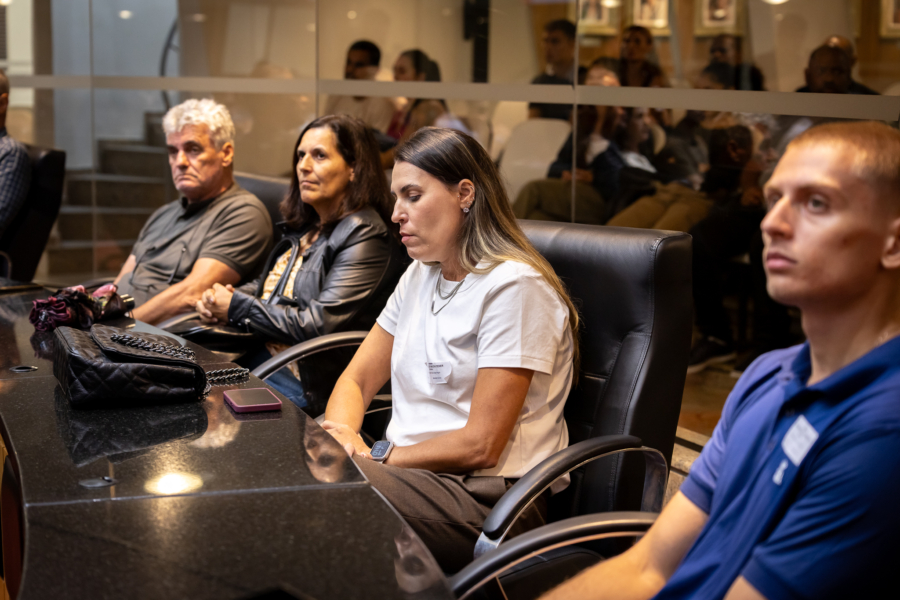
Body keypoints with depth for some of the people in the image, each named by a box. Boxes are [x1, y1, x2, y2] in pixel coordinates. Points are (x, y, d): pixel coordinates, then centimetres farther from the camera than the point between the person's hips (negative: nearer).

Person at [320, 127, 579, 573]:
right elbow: (357, 380, 16)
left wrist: (381, 460, -11)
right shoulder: (420, 276, 16)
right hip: (412, 470, 8)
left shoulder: (513, 286, -12)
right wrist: (342, 434, -6)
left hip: (489, 495, -7)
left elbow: (481, 445, -15)